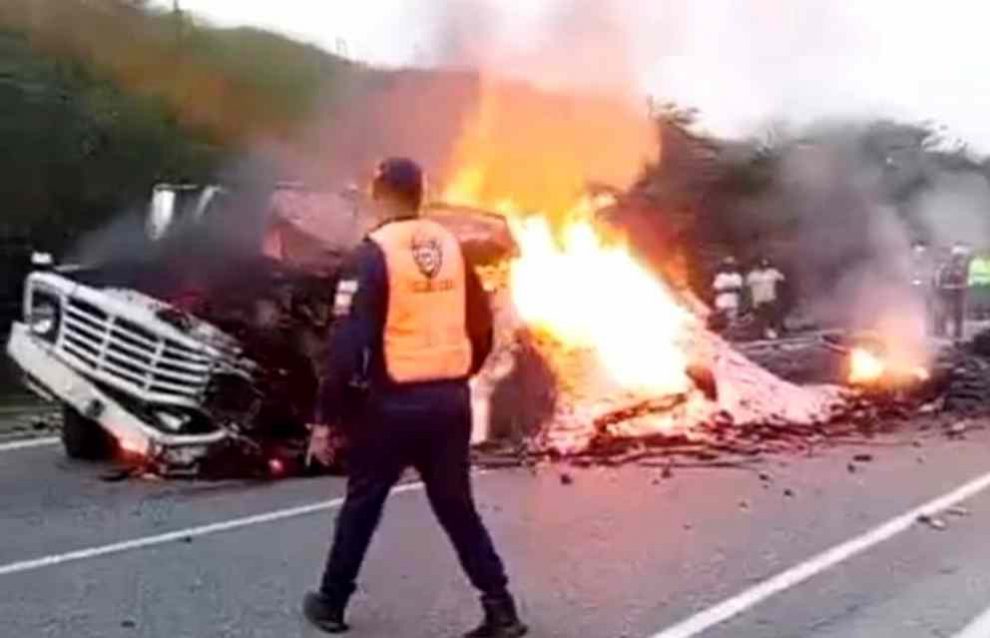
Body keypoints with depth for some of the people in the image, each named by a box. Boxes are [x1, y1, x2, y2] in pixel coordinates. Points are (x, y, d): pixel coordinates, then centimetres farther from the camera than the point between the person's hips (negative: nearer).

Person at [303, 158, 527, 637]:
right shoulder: (451, 246, 6)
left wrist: (327, 417, -9)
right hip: (451, 401, 5)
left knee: (362, 505, 13)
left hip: (393, 404, -4)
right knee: (457, 507, 14)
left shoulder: (373, 254, -12)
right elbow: (481, 329, 11)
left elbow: (348, 345, -16)